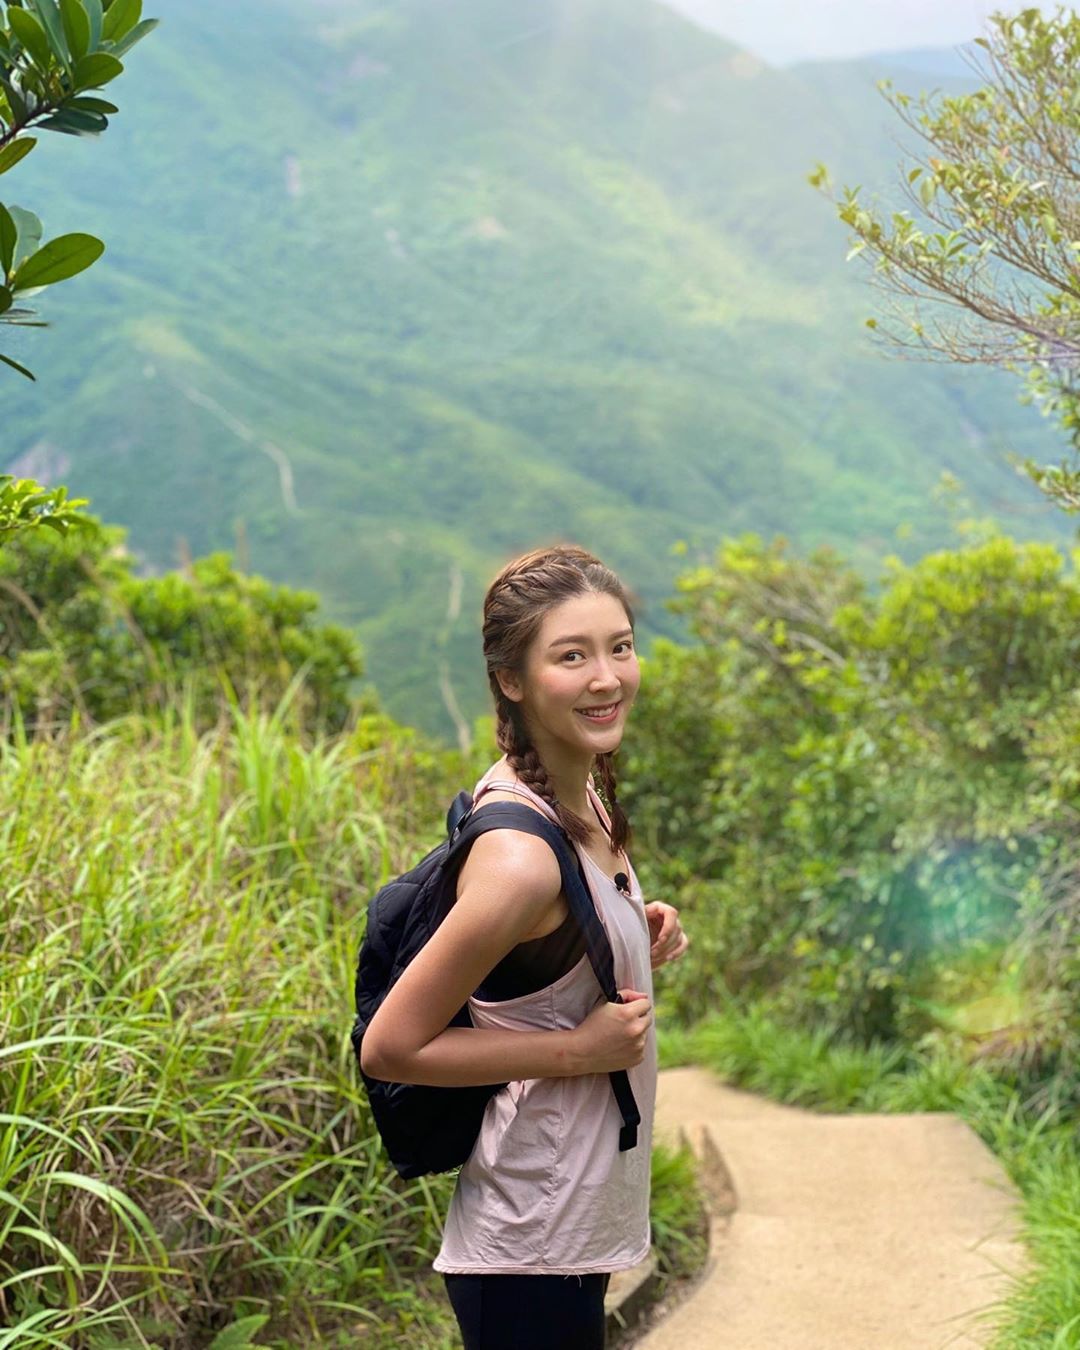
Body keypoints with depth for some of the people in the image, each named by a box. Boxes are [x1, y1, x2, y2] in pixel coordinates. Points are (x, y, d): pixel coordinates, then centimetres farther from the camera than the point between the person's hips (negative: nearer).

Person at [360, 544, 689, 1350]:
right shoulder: (522, 855, -26)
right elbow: (391, 1047, -21)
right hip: (529, 1254, -9)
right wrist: (579, 1049, -21)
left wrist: (636, 944, -1)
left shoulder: (581, 801, 1)